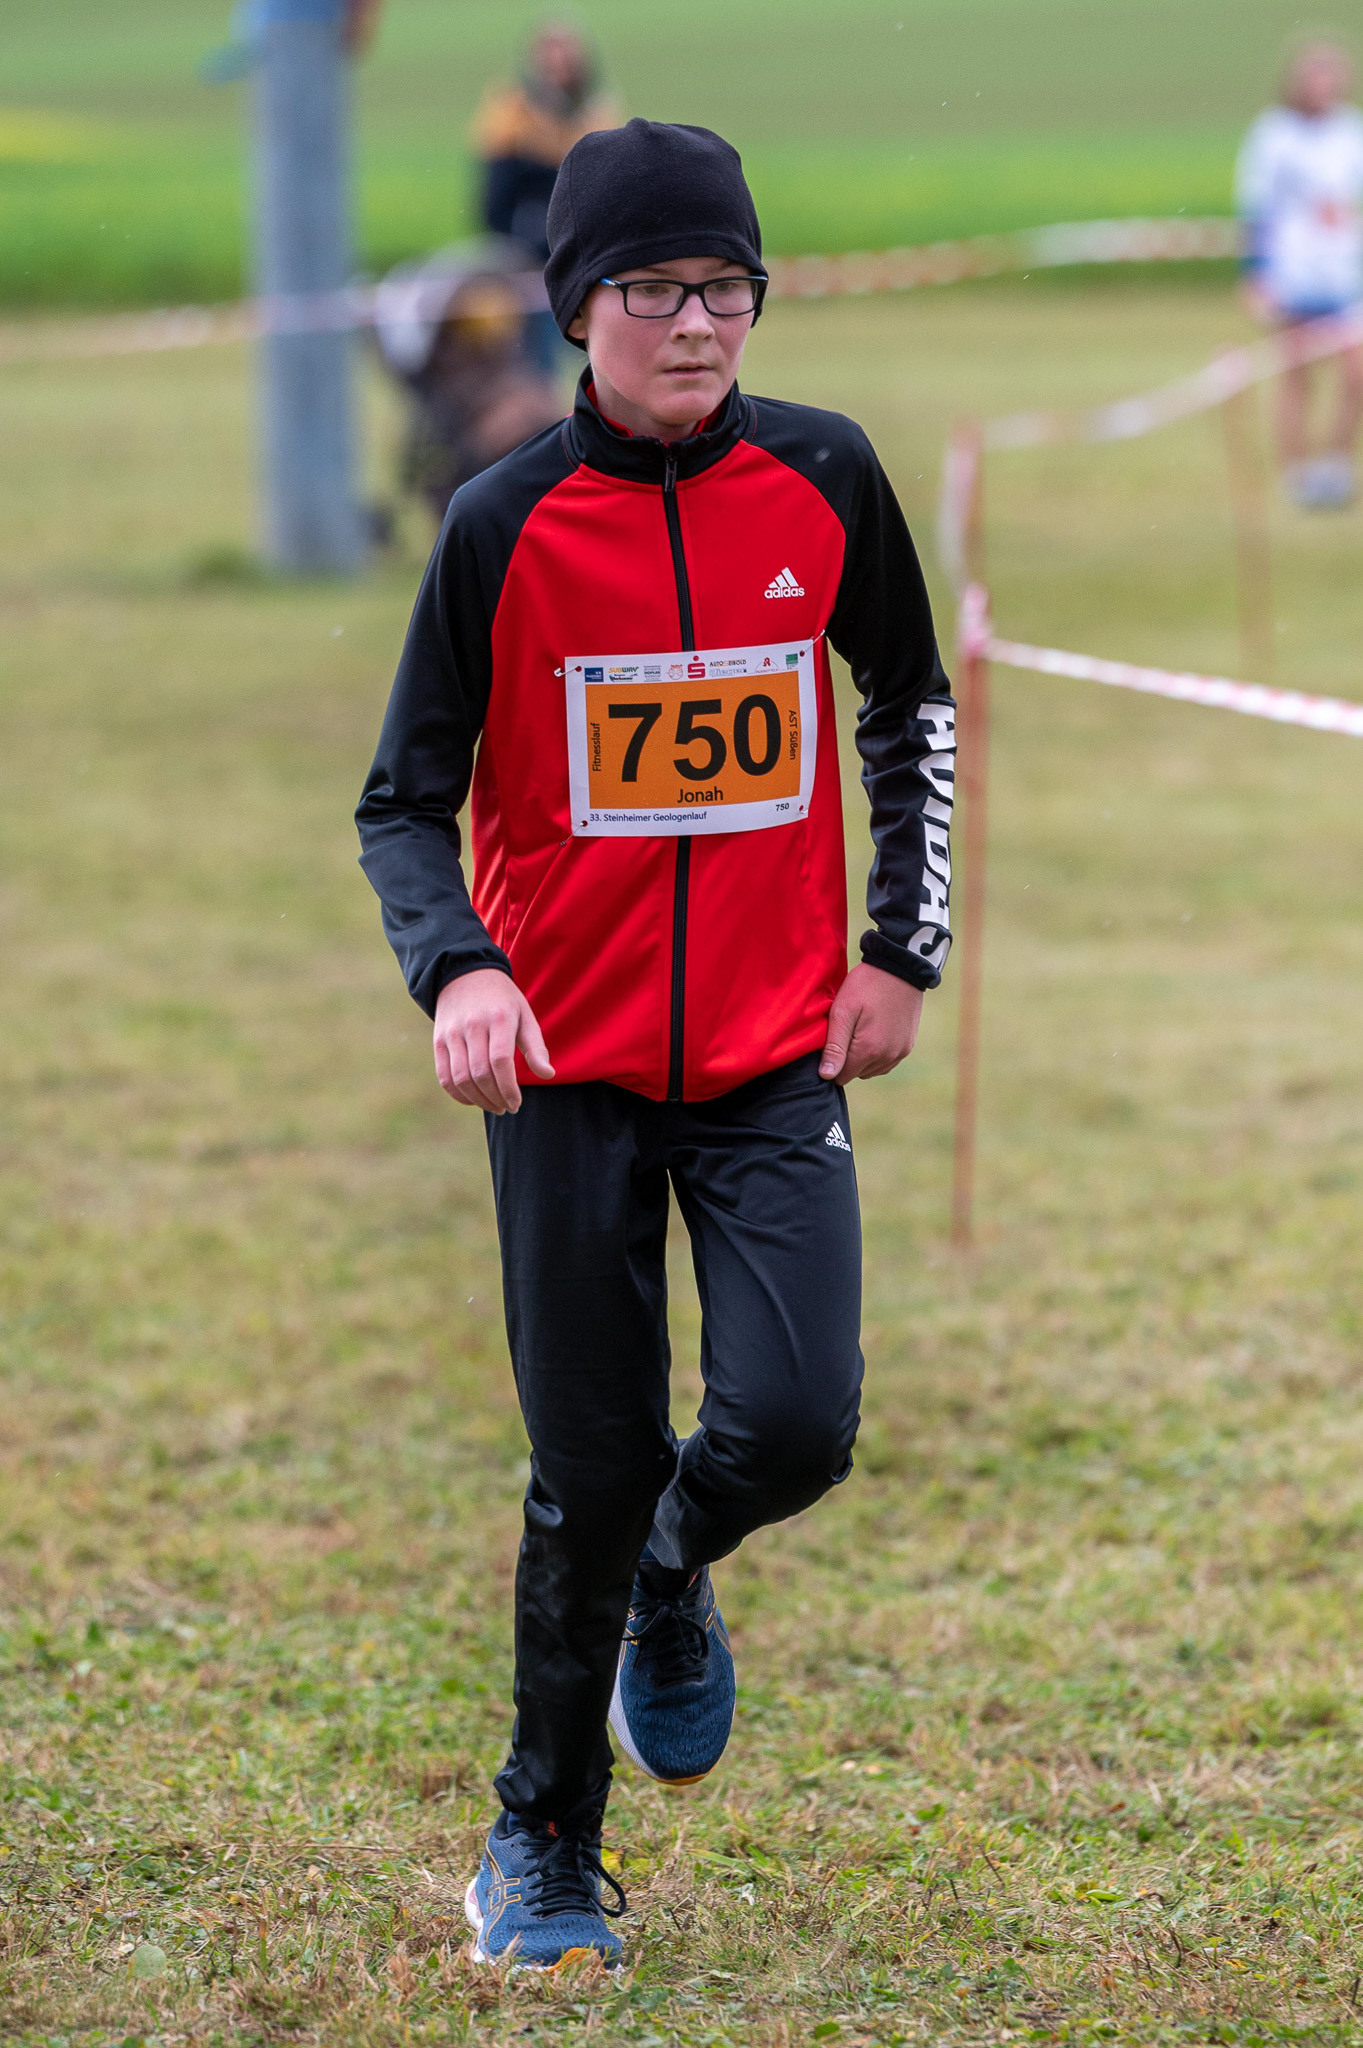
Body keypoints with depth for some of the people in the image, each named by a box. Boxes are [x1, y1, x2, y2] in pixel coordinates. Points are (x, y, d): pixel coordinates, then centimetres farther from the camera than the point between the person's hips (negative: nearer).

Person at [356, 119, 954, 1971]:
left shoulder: (823, 479, -2)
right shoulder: (507, 522, -8)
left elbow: (911, 708, 14)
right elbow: (406, 803, -4)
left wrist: (903, 950, 7)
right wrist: (459, 971, -23)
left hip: (780, 1052, 1)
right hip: (569, 1057, -1)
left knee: (794, 1425, -14)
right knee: (590, 1473, 3)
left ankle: (672, 1580, 23)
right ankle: (546, 1840, 23)